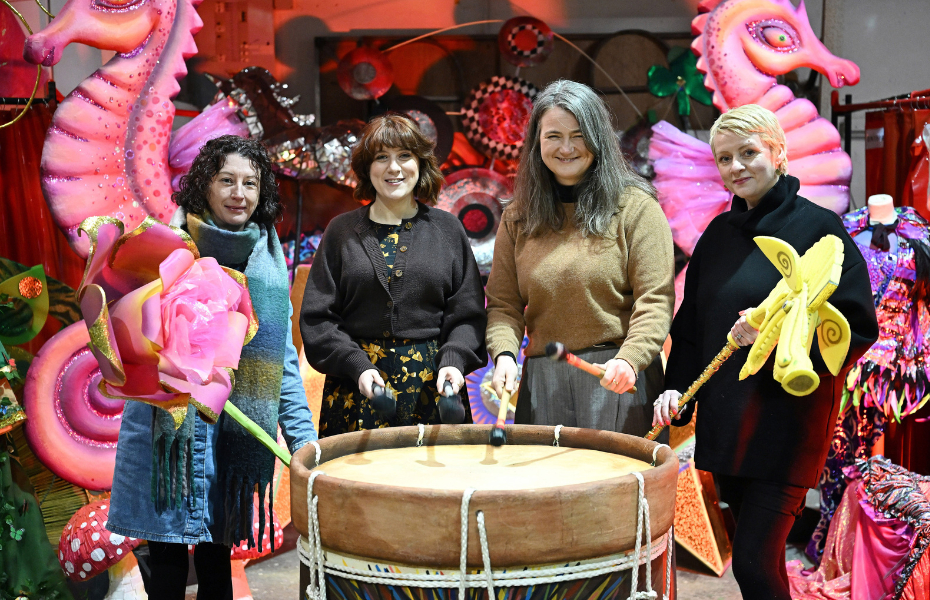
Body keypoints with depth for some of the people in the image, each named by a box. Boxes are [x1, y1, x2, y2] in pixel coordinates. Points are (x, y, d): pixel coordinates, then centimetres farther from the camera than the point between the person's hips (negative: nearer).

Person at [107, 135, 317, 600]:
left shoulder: (268, 261, 6)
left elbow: (282, 359, 7)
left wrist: (302, 436, 0)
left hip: (238, 430, 3)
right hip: (170, 426, -2)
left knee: (217, 556, 13)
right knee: (168, 556, 4)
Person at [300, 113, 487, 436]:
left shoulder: (447, 228, 8)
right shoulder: (342, 231, 6)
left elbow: (468, 314, 7)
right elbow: (317, 317, 3)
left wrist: (453, 361, -11)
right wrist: (357, 365, -11)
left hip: (433, 385, 1)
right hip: (358, 386, 0)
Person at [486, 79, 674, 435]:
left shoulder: (635, 207, -2)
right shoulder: (518, 217, 9)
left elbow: (656, 299, -8)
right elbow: (503, 303, 8)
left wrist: (629, 359, -23)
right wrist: (504, 354, -11)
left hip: (618, 381, -3)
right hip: (542, 384, 3)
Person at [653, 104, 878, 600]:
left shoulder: (816, 228, -7)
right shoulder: (719, 233, 11)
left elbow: (857, 327, -10)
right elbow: (691, 322, 17)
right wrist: (677, 385, 4)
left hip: (787, 421, -6)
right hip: (723, 421, 6)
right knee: (755, 553, 14)